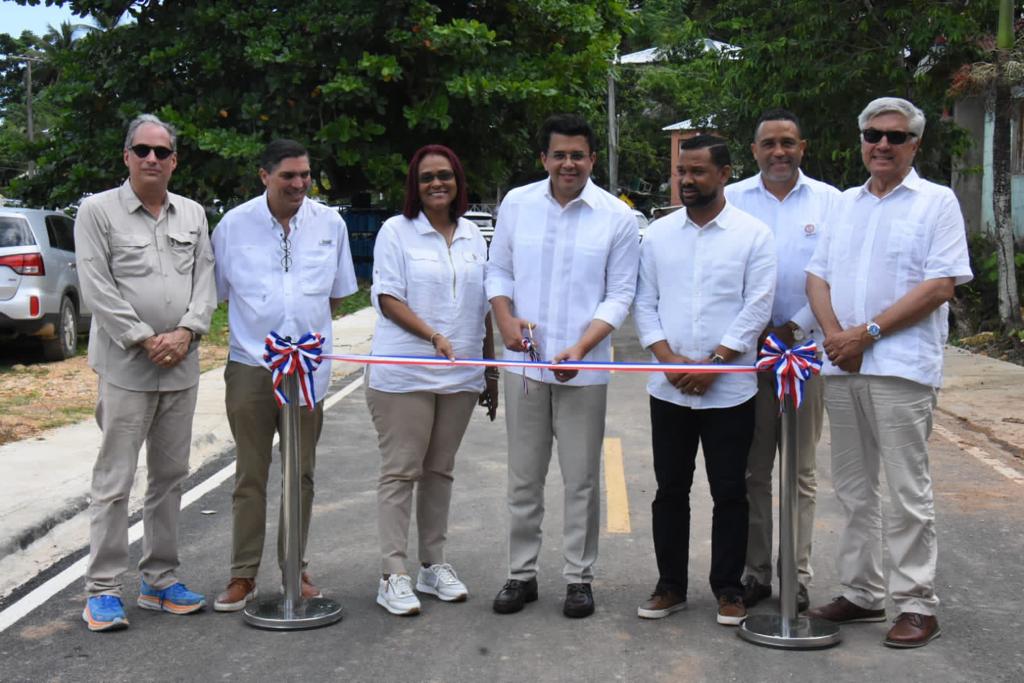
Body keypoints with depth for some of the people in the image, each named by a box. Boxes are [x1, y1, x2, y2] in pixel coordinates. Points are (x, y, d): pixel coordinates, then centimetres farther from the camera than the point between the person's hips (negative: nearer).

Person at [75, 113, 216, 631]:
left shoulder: (193, 214, 12)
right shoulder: (98, 211, -2)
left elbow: (205, 279, 8)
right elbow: (98, 287, -9)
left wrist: (185, 332, -9)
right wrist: (145, 339, -14)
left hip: (181, 366, 5)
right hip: (125, 367, -5)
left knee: (170, 476, 11)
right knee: (114, 481, -4)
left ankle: (159, 580, 21)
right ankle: (103, 589, 4)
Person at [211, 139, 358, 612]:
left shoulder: (330, 223, 4)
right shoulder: (234, 224, -1)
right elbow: (219, 292, 8)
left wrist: (309, 330, 8)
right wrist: (258, 329, 3)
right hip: (250, 365, -2)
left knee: (301, 474, 10)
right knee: (250, 475, 4)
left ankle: (295, 568, 22)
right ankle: (243, 575, 14)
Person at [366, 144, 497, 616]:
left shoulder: (473, 236, 13)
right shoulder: (397, 231, -1)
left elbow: (483, 306, 16)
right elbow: (388, 298, -8)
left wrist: (492, 370, 14)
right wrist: (433, 335, -21)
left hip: (460, 375, 5)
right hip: (404, 374, -4)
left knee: (439, 471, 12)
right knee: (400, 471, -3)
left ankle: (433, 564, 21)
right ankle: (393, 575, 0)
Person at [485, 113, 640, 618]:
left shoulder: (617, 217, -3)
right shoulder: (517, 203, 3)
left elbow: (620, 295, -3)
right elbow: (498, 270, 10)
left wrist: (580, 348, -17)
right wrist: (505, 318, -10)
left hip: (584, 368, -2)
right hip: (524, 363, 2)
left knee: (581, 479, 6)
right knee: (523, 477, 10)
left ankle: (579, 577, 19)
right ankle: (521, 574, 23)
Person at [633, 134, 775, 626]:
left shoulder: (753, 235, -2)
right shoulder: (659, 234, 7)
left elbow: (757, 308, -7)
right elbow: (644, 302, 6)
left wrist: (714, 363, -13)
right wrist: (667, 358, -9)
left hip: (729, 389, -3)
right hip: (669, 389, 3)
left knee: (729, 493, 6)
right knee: (670, 491, 10)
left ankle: (728, 589, 19)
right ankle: (670, 586, 21)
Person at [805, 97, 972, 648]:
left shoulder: (936, 202, 0)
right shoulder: (845, 204, 17)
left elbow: (940, 286, -10)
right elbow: (818, 275, 13)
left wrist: (868, 333, -14)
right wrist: (834, 333, -6)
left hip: (901, 368, -5)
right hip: (841, 367, 6)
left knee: (907, 493, -2)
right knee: (854, 489, 12)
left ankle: (917, 605, 8)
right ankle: (860, 593, 22)